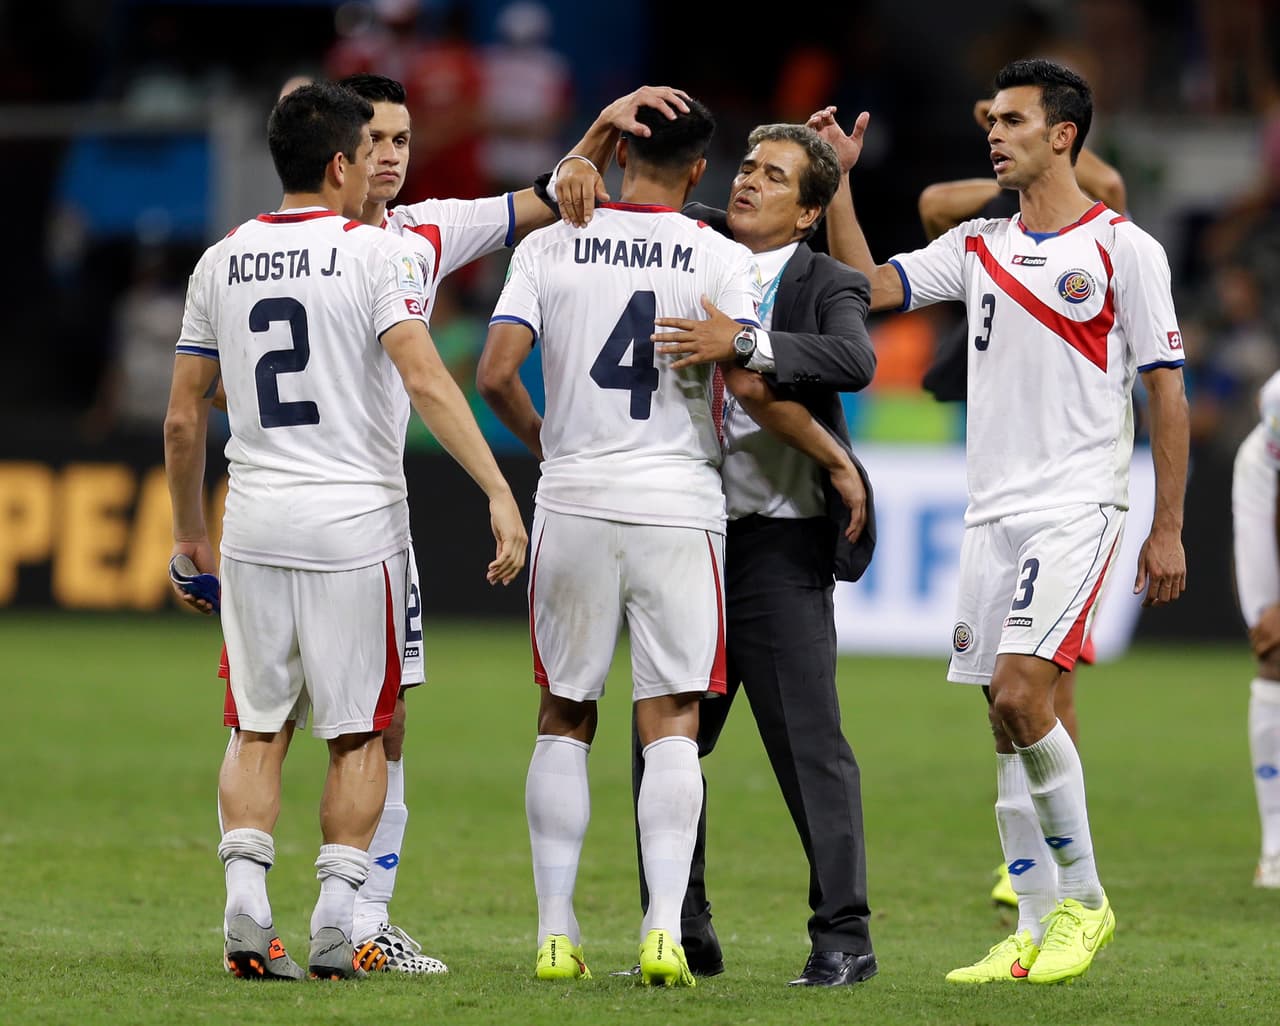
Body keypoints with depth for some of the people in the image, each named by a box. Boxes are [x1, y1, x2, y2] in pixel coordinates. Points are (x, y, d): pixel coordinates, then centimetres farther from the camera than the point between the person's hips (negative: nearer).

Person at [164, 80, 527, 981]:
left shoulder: (222, 263, 8)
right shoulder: (374, 254, -6)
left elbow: (184, 417, 11)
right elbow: (424, 378, -20)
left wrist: (189, 534, 22)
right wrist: (499, 491, -22)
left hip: (255, 522, 4)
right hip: (356, 521, -4)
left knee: (258, 728, 11)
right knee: (358, 734, 6)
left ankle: (247, 907, -2)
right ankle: (335, 925, 2)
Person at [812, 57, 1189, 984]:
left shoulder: (1124, 248, -4)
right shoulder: (978, 247, 13)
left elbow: (1168, 393, -3)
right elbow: (868, 287, 9)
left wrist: (1169, 530, -6)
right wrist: (838, 180, 1)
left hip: (1077, 507, -6)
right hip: (993, 512, 6)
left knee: (1021, 692, -19)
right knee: (1008, 721, 4)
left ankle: (1085, 897, -5)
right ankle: (1037, 927, 9)